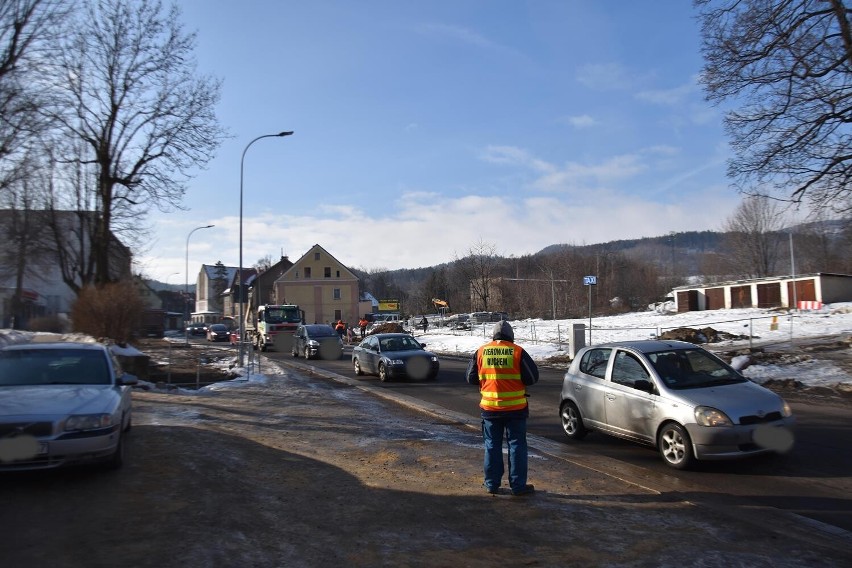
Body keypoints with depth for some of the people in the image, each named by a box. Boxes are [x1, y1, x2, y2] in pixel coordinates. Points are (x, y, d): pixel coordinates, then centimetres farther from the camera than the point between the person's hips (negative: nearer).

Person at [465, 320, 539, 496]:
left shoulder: (481, 352, -1)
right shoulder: (518, 352, -9)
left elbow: (471, 378, 6)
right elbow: (533, 377, -6)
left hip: (489, 408, 2)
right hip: (515, 408, -2)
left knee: (492, 445, 13)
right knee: (517, 445, 8)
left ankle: (492, 484, 18)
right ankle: (518, 485, 12)